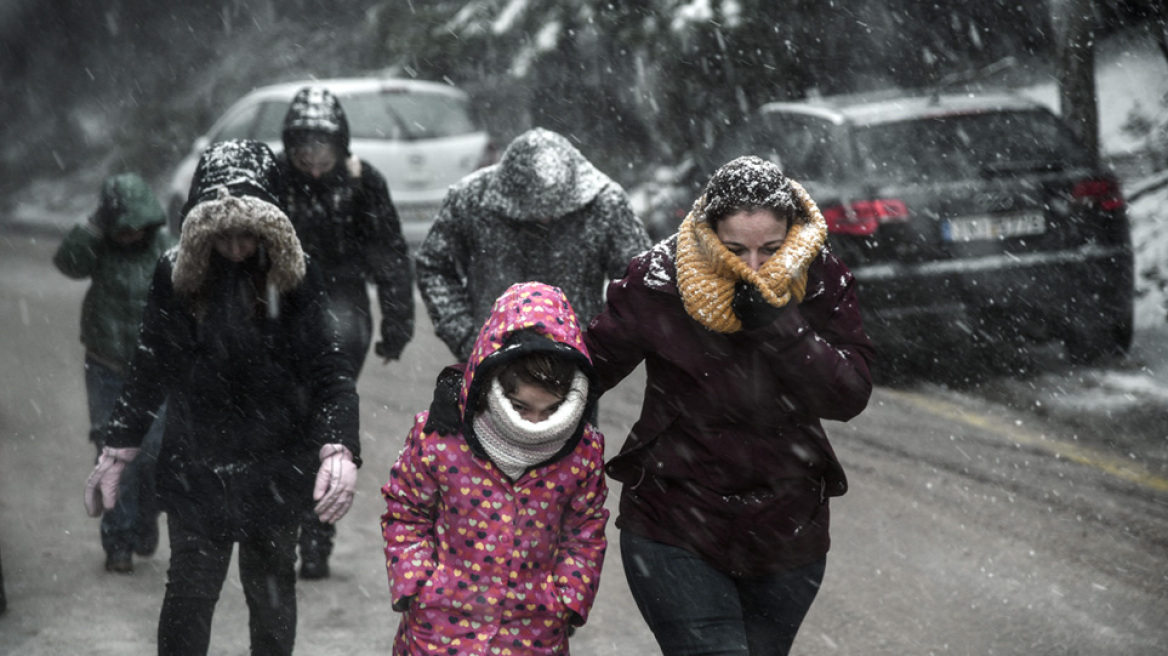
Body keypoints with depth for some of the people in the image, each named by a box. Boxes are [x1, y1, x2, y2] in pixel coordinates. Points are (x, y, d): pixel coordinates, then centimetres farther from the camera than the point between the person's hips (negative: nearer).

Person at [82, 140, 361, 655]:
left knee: (273, 596, 15)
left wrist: (339, 447, -28)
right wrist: (115, 453, 8)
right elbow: (148, 373, 5)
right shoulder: (175, 275, -6)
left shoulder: (294, 277, -10)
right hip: (194, 472, 0)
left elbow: (329, 371, -12)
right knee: (189, 595, 3)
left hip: (276, 473, 0)